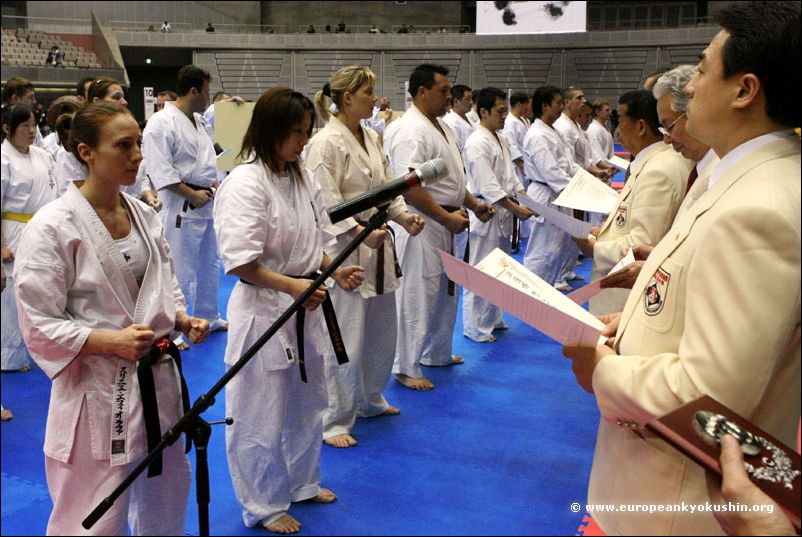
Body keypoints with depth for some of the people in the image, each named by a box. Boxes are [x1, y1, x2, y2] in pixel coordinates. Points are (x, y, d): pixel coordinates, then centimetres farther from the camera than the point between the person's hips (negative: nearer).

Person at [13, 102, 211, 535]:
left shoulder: (145, 216, 5)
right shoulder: (53, 227, -15)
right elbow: (40, 326, -14)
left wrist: (183, 320, -2)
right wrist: (112, 341, -24)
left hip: (158, 383, 7)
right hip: (96, 393, -7)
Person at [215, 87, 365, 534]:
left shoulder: (304, 179, 7)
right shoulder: (245, 184, -18)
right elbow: (239, 260, -22)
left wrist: (335, 271, -3)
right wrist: (290, 284, -29)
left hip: (305, 305, 8)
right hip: (263, 309, -8)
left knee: (307, 402, 22)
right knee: (262, 415, 6)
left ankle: (303, 482, 43)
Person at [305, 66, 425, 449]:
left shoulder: (371, 138, 11)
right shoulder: (327, 142, -15)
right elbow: (326, 202, -19)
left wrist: (403, 216, -2)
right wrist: (360, 231, -28)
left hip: (377, 247, 9)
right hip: (344, 251, -9)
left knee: (382, 331, 19)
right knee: (345, 341, -3)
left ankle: (370, 399, 39)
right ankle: (334, 421, 12)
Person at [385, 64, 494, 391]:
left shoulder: (440, 127, 14)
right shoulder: (411, 131, -19)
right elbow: (409, 187, -26)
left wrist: (473, 204, 12)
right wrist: (448, 217, -23)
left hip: (443, 224, 10)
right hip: (421, 225, -10)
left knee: (445, 291, 20)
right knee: (417, 297, -2)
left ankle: (437, 353, 37)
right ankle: (406, 368, 10)